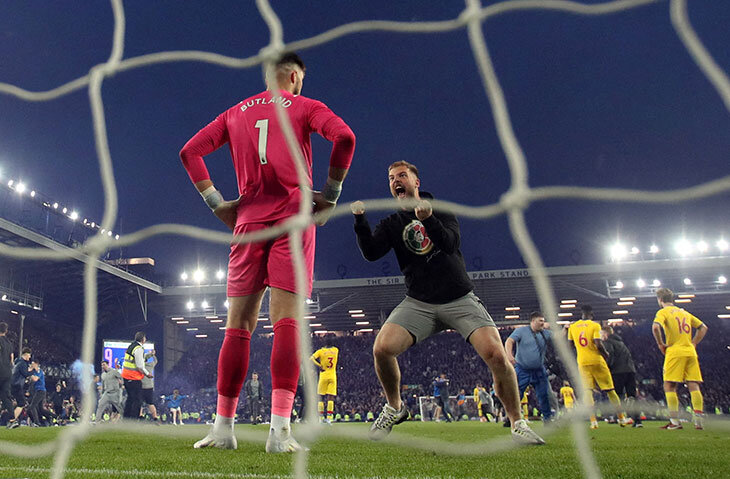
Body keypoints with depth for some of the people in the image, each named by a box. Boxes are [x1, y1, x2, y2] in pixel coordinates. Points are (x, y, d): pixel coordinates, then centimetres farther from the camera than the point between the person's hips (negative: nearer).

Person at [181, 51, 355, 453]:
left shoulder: (235, 113, 19)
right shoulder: (304, 107, 9)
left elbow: (189, 152, 13)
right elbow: (344, 137, -9)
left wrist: (216, 202, 11)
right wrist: (330, 193, -3)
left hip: (248, 220, 3)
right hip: (293, 217, -3)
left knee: (238, 325, 5)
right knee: (286, 321, -8)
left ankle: (224, 427, 6)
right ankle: (280, 430, -15)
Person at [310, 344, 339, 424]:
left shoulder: (321, 351, -2)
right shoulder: (336, 350, 7)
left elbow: (311, 358, -15)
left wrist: (319, 365, -10)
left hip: (323, 377, -1)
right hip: (333, 377, 1)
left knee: (321, 398, 5)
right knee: (331, 398, -1)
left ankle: (321, 418, 3)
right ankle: (329, 418, -7)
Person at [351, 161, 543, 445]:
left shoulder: (441, 210, 7)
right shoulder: (392, 224, 10)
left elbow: (451, 242, -13)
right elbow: (371, 253, -8)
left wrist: (429, 219, -31)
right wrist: (360, 219, -23)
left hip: (459, 298, -1)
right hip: (418, 303, 1)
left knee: (496, 355, -20)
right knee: (382, 348, -23)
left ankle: (518, 424, 1)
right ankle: (394, 408, 5)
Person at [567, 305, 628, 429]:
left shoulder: (572, 327, 5)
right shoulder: (595, 325, -8)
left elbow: (570, 345, 12)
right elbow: (598, 344, -16)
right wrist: (605, 354, 1)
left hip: (582, 362, 2)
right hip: (596, 361, -2)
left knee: (588, 390, -1)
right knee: (610, 390, 8)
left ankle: (593, 421, -13)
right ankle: (621, 418, 16)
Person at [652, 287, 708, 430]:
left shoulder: (663, 312, 0)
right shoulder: (684, 312, 21)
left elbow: (655, 327, -20)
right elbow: (703, 327, 24)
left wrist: (661, 344, -8)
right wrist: (693, 343, 20)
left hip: (675, 352, -6)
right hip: (690, 352, 6)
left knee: (669, 386, -3)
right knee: (693, 386, 3)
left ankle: (675, 421, -9)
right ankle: (699, 421, -1)